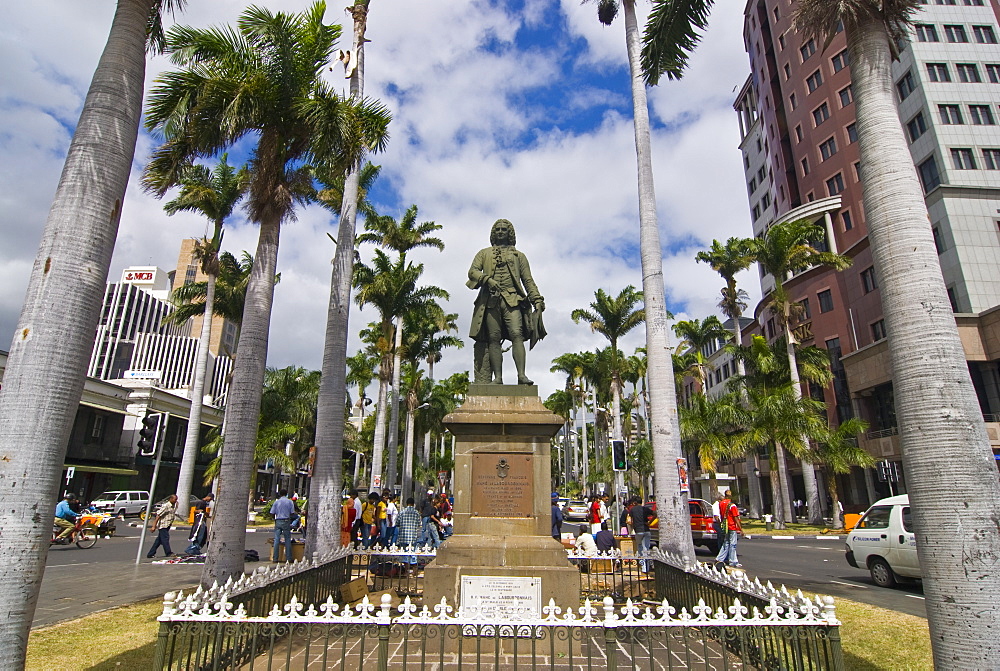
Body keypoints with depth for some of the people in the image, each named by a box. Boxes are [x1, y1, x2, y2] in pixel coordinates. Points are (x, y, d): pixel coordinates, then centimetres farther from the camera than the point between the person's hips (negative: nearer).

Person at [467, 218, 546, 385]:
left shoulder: (519, 256, 24)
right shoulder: (484, 253, 24)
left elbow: (528, 281, 17)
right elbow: (472, 271, 9)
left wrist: (537, 300, 4)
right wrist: (487, 279, -12)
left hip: (512, 300, -1)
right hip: (490, 300, 1)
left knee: (517, 334, -18)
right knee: (493, 338, -8)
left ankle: (521, 374, -24)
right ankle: (497, 377, -10)